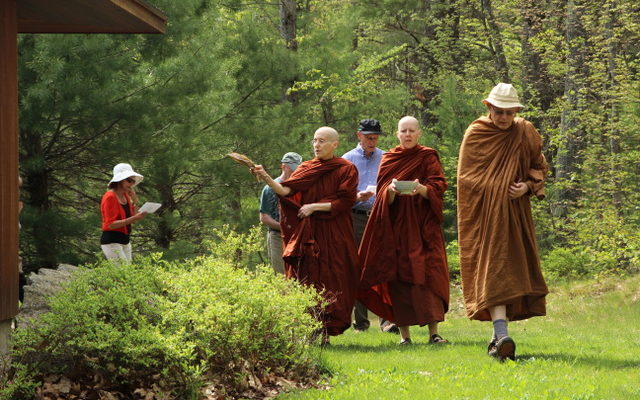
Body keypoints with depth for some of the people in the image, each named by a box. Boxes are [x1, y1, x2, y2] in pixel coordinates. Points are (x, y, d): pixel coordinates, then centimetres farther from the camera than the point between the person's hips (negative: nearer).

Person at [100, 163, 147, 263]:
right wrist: (133, 218, -26)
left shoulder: (126, 195, 11)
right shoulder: (110, 197, -13)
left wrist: (134, 201, 0)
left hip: (125, 240, 8)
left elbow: (133, 219, 14)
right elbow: (111, 224, -19)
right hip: (112, 241, -8)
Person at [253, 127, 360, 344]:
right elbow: (286, 190, -4)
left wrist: (315, 207, -12)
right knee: (304, 282, -4)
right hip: (307, 235, 3)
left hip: (333, 235, -3)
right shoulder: (306, 169, 12)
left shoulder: (346, 169, 2)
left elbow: (345, 202, -6)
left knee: (329, 284, -6)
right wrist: (266, 178, -20)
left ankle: (325, 333, -3)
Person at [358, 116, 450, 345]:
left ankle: (434, 332, -16)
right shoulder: (388, 159, 11)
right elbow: (384, 197, 5)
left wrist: (422, 189, -26)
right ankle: (404, 333, 0)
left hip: (423, 226, -2)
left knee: (426, 274, -13)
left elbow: (438, 187, -5)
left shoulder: (428, 158, 6)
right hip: (396, 227, 2)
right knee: (398, 277, -4)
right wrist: (391, 191, -19)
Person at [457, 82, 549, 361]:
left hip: (515, 213, 4)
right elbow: (466, 179, 0)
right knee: (493, 268, -15)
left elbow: (539, 167, 13)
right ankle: (502, 336, -27)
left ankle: (498, 336, 14)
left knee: (513, 272, 4)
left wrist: (527, 186, -7)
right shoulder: (475, 135, -2)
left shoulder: (525, 134, 6)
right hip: (486, 214, -4)